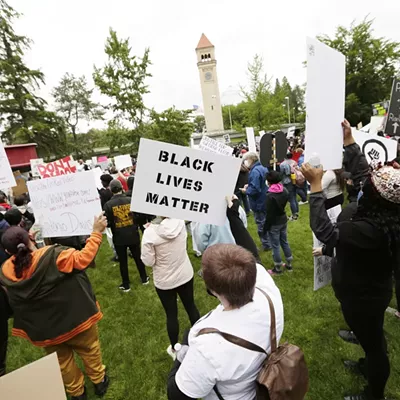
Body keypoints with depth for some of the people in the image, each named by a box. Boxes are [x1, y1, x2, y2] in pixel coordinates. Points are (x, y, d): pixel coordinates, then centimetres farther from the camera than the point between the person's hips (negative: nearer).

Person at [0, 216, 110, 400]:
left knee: (63, 360, 27)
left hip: (43, 329, 4)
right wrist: (96, 232, -26)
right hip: (74, 317, -3)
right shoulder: (50, 256, -28)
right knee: (89, 350, 23)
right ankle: (99, 381, 43)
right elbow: (83, 258, -30)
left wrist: (22, 249, 11)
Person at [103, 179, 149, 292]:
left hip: (119, 238, -1)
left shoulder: (108, 205, -12)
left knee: (123, 261, 13)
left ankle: (126, 285, 24)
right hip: (133, 235, 2)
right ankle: (144, 278, 33)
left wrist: (113, 224, 10)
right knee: (138, 257, 19)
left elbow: (107, 223, -11)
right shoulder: (131, 200, -8)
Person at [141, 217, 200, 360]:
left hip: (165, 281, -3)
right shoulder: (180, 222, -16)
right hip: (186, 275, 3)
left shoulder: (150, 233, -27)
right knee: (191, 307, 24)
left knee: (171, 315, 17)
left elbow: (148, 261, -16)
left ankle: (174, 349, 38)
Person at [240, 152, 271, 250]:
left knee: (261, 225, 6)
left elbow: (254, 189, -31)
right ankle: (269, 242, 35)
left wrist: (246, 190, -12)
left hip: (259, 203, -10)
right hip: (266, 201, 10)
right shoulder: (263, 168, 9)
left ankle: (266, 245, 19)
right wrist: (249, 186, 6)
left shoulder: (255, 171, -25)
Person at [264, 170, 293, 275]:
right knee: (284, 242, 19)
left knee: (275, 246, 5)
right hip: (283, 220, 7)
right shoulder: (285, 191, -3)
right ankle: (289, 264, 31)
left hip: (274, 223, -7)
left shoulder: (270, 195, -23)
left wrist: (266, 226, -10)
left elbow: (270, 213, -19)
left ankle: (277, 269, 16)